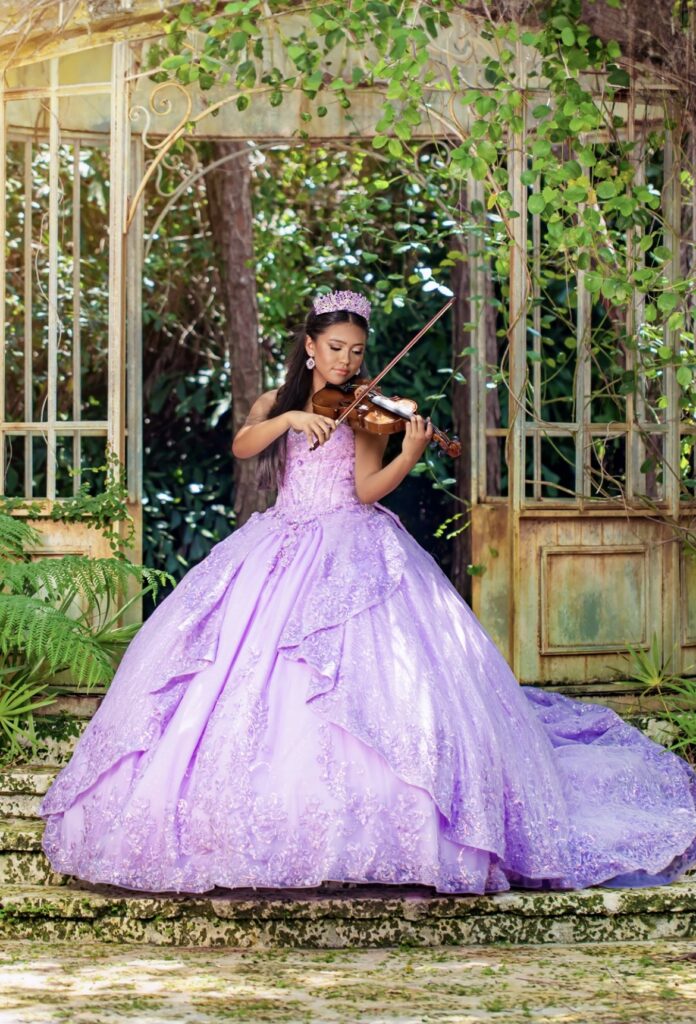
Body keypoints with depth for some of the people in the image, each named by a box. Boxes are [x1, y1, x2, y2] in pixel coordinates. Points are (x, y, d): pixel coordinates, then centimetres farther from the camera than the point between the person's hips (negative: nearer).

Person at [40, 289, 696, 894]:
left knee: (367, 678, -18)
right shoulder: (275, 404, 14)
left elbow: (367, 489, -8)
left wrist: (411, 453, -24)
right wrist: (290, 417, -20)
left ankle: (367, 828, -17)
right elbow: (242, 446, -6)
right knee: (246, 669, -8)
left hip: (352, 556, -3)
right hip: (280, 555, 3)